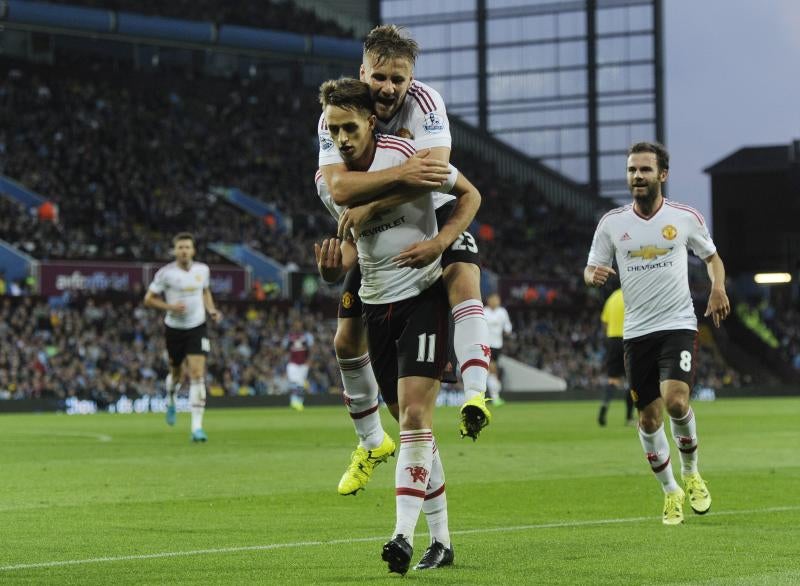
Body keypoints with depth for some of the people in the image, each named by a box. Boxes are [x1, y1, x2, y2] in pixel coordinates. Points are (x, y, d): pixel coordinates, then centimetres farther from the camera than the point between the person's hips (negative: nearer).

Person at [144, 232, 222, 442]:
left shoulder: (202, 270, 0)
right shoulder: (165, 273, -11)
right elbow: (148, 299, -5)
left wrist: (212, 310, 3)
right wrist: (170, 307, -20)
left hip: (197, 328, 1)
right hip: (175, 329, -1)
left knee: (197, 374, -12)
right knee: (176, 372, 14)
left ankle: (197, 427, -15)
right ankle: (170, 401, 51)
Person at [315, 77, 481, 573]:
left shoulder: (407, 154, -13)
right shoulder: (329, 181, 1)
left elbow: (470, 194, -2)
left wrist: (439, 242, -18)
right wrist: (335, 267, -9)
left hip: (423, 295, -5)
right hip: (376, 305, 5)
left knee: (414, 412, -18)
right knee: (412, 422, 9)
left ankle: (404, 536, -23)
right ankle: (441, 540, 17)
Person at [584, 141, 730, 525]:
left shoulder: (686, 217, -1)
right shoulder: (612, 223, 2)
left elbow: (711, 256, 14)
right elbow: (591, 270, 8)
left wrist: (718, 287, -5)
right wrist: (593, 275, -17)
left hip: (678, 325, -2)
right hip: (636, 331, 2)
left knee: (676, 401, -21)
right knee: (649, 418, 4)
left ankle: (691, 472, 6)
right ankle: (670, 491, 24)